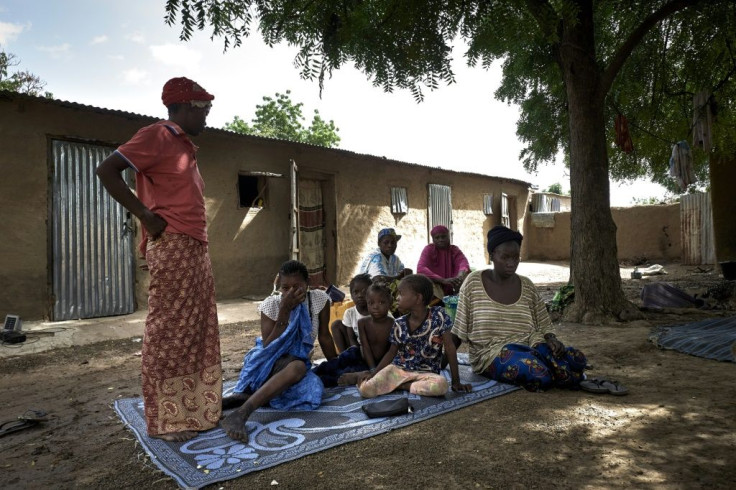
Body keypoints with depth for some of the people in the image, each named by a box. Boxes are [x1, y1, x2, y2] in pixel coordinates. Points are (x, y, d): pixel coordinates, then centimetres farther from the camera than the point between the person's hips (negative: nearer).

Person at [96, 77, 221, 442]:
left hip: (196, 250, 9)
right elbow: (106, 170, -14)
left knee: (198, 333, 11)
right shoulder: (158, 135, -5)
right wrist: (146, 216, -15)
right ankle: (166, 420, 6)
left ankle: (195, 410, 21)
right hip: (171, 249, -9)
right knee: (168, 334, -4)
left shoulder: (185, 145, 22)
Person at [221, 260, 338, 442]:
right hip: (268, 362, -4)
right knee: (297, 367, -37)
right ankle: (241, 413, -49)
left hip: (297, 362, 4)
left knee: (299, 368, -32)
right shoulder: (271, 304, -11)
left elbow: (324, 337, 2)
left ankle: (241, 397, -33)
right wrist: (284, 311, -23)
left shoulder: (319, 299, -7)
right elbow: (268, 347, -19)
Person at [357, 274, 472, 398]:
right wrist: (373, 374, -5)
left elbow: (449, 347, -7)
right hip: (398, 369, 1)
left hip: (425, 373, -1)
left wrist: (456, 381, -9)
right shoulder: (399, 324, -1)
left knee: (441, 385, -38)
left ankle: (402, 386, -10)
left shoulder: (438, 315, -9)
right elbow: (391, 353, 8)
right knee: (365, 389, -22)